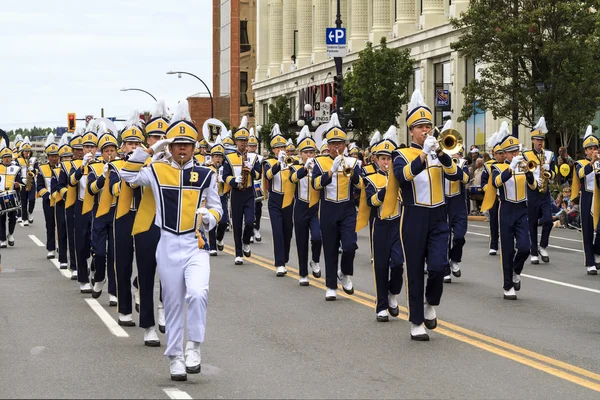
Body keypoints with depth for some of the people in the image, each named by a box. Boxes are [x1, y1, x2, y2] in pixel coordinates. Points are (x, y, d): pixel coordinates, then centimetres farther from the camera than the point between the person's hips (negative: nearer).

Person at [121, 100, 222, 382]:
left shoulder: (205, 175, 4)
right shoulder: (157, 171, 4)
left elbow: (216, 207, 11)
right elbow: (128, 175, 1)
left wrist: (210, 217, -11)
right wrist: (151, 150, -3)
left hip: (196, 245, -1)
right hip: (168, 246, 1)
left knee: (197, 294, -23)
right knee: (173, 304, 6)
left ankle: (193, 347, -5)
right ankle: (176, 359, 16)